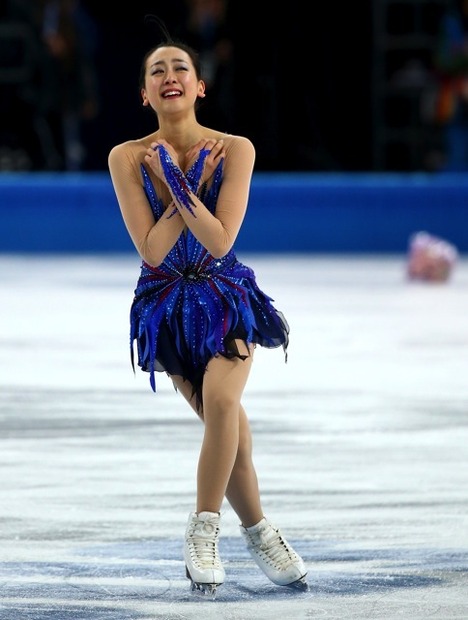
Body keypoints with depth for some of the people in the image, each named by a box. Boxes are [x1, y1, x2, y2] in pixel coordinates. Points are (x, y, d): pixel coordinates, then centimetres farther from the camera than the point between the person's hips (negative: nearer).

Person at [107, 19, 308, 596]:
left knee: (221, 398, -27)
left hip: (226, 295, -1)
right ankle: (259, 532, 20)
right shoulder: (127, 158, -9)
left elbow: (219, 241, -18)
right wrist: (188, 184, -17)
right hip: (168, 303, 1)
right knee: (229, 427, 1)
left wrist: (177, 181, -23)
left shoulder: (234, 150, -11)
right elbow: (152, 250, -14)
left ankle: (203, 529, -14)